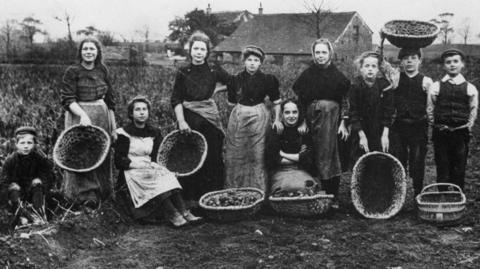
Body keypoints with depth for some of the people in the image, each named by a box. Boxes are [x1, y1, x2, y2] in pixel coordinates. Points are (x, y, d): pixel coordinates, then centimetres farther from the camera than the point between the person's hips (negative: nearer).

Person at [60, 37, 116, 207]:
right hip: (79, 115, -5)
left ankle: (100, 193, 23)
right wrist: (82, 115, -27)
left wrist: (113, 126, 10)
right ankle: (85, 195, 5)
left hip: (101, 116, 5)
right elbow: (68, 99, -11)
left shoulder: (102, 70, 8)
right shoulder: (72, 72, -5)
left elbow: (109, 100, 12)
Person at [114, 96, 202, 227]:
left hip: (149, 168, 5)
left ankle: (183, 212, -38)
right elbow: (119, 161, -4)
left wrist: (151, 164, -6)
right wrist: (136, 164, -19)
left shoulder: (153, 132, 16)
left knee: (168, 176, -25)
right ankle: (172, 215, -44)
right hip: (131, 172, -5)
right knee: (154, 179, -33)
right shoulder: (125, 133, 0)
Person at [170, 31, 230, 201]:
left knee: (212, 159, 1)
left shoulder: (214, 71, 1)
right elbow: (176, 99, -3)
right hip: (188, 119, 0)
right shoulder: (183, 72, 0)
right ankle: (189, 199, 12)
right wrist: (181, 121, -12)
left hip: (210, 118, 1)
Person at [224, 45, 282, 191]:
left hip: (259, 118, -2)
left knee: (257, 155, -1)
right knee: (235, 154, 4)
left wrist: (277, 119, -4)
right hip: (238, 118, 2)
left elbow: (276, 102, 4)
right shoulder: (236, 79, 4)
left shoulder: (267, 79, -1)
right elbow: (232, 101, 12)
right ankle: (234, 189, 17)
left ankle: (258, 190, 10)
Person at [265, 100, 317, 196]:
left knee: (308, 186, -30)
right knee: (286, 187, -35)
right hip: (280, 171, -2)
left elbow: (308, 158, 0)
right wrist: (298, 157, -3)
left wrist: (284, 155, -4)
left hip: (301, 171, 2)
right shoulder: (274, 132, 1)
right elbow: (271, 160, -7)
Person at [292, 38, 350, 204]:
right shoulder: (307, 75, 6)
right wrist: (303, 121, -3)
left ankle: (333, 197, 0)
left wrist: (343, 123, -3)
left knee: (329, 155, -6)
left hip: (332, 117, -1)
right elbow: (300, 99, 5)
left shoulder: (338, 75, 4)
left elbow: (344, 101, 3)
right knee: (316, 157, 1)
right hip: (312, 117, 1)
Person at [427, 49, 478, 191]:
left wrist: (468, 126, 6)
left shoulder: (470, 88, 1)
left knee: (459, 170, 6)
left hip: (461, 134, 0)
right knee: (442, 170, 5)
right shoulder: (436, 86, 0)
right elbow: (430, 109, 7)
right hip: (441, 134, 0)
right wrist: (435, 124, 5)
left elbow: (473, 110, 10)